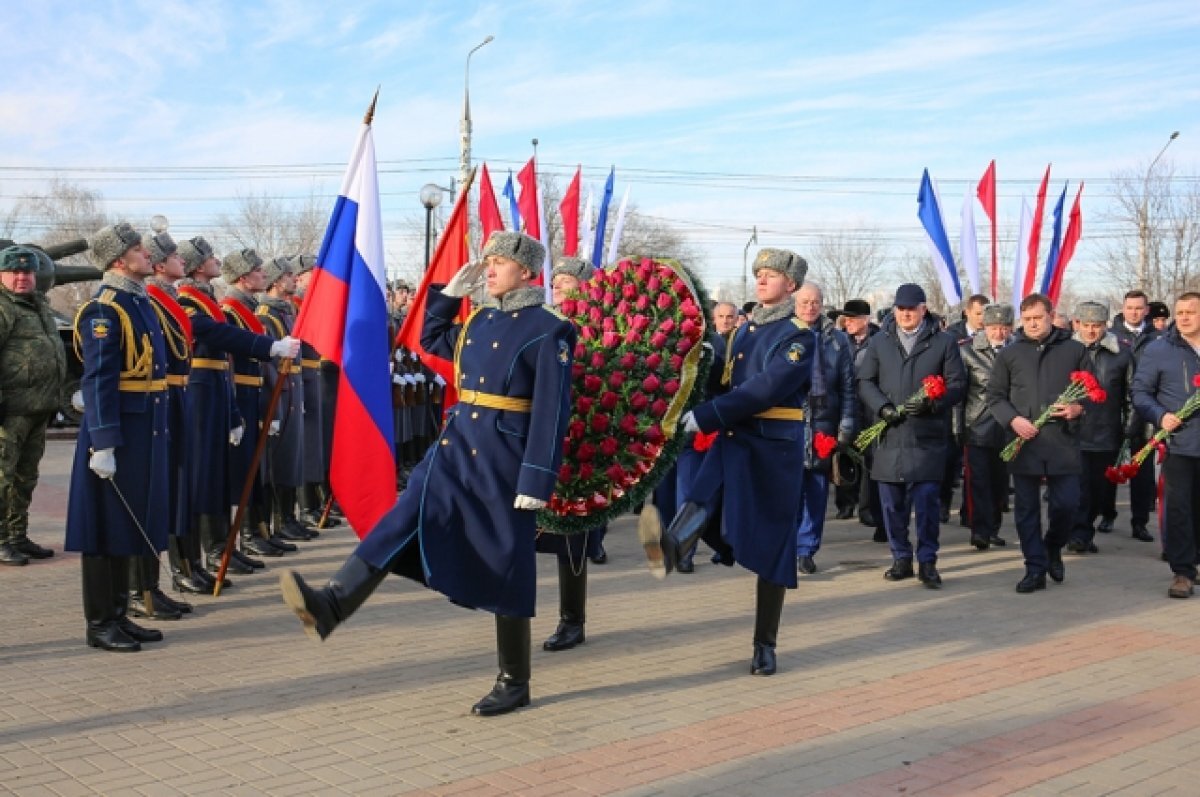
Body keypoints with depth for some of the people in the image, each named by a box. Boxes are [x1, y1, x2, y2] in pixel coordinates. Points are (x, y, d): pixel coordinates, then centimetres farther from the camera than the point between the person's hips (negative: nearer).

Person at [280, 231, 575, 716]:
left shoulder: (548, 331, -10)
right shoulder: (478, 320, 11)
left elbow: (551, 414, -15)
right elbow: (431, 341, 29)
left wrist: (536, 482, -19)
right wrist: (451, 292, 17)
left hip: (503, 460, -6)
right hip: (455, 447, 7)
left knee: (505, 569, 2)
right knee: (402, 524, -10)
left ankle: (515, 684, 15)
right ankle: (330, 607, -20)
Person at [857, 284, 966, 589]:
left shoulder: (944, 342, 5)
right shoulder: (879, 342, 12)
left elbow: (957, 384, 2)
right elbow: (865, 382, 9)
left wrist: (931, 403, -15)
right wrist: (882, 407, -8)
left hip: (928, 437, -3)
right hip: (889, 435, 3)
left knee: (926, 500, -5)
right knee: (892, 503, 7)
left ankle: (927, 561, 7)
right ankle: (901, 559, 19)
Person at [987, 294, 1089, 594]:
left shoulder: (1075, 350, 7)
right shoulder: (1009, 354, 9)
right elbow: (995, 396, 8)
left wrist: (1079, 408, -12)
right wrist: (1013, 419, -9)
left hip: (1063, 442, -1)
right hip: (1023, 442, 1)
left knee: (1066, 504, -2)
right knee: (1026, 509, 4)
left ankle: (1053, 548, 27)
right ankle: (1035, 568, 13)